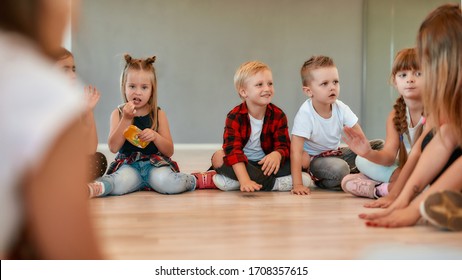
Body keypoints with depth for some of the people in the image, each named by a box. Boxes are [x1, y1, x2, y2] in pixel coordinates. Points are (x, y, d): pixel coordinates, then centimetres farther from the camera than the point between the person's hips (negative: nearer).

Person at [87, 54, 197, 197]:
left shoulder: (158, 114, 5)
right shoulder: (118, 113, 4)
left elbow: (169, 151, 3)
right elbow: (113, 147, -8)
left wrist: (155, 136, -18)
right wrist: (126, 119, -16)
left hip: (155, 164, 1)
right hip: (128, 165, -1)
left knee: (165, 182, -32)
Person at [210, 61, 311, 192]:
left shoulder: (278, 115, -6)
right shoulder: (234, 117, -15)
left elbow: (283, 146, -10)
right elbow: (233, 150, -26)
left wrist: (277, 154, -38)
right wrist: (245, 181, -41)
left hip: (266, 164, 2)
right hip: (242, 163, -2)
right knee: (218, 157, -31)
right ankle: (274, 183, -31)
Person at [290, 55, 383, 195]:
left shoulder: (341, 108, -13)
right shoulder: (305, 114, -27)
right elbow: (296, 150, -30)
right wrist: (297, 185, -34)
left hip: (337, 153, 6)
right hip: (314, 159, -6)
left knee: (379, 145, 0)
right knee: (339, 169, -36)